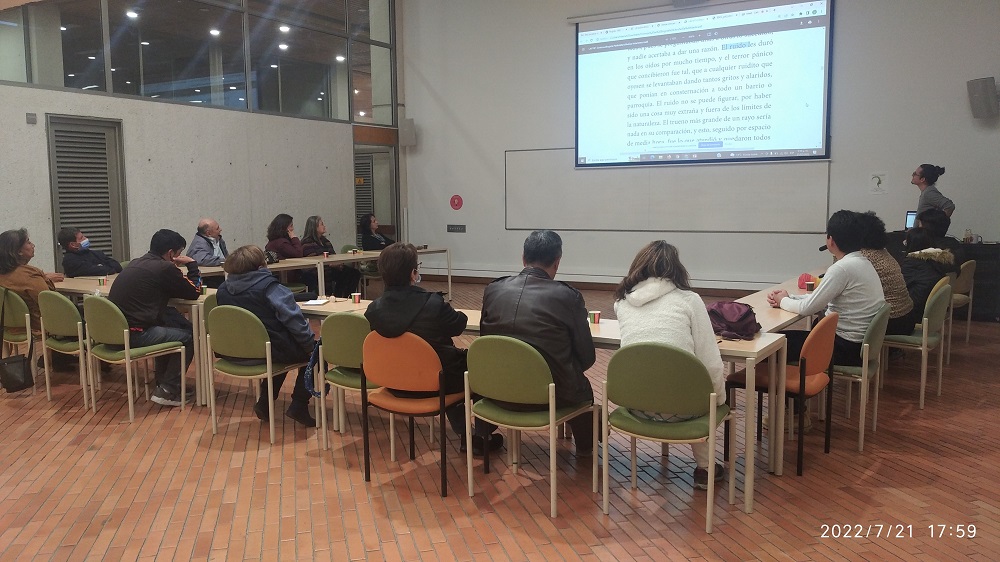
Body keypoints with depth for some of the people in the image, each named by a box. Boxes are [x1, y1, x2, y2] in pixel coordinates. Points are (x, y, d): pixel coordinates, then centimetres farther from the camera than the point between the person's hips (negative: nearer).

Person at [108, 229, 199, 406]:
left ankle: (163, 381, 29)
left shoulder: (136, 263, 15)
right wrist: (192, 265, 11)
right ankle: (167, 391, 8)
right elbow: (194, 292, 0)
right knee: (189, 337, 7)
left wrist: (176, 269, 16)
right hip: (134, 335, -9)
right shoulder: (164, 268, -11)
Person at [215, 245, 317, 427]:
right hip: (272, 351, -7)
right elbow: (293, 319, -22)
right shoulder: (269, 287, -17)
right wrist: (310, 344, -10)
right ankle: (299, 406, 8)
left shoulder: (223, 290, 3)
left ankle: (264, 403, 28)